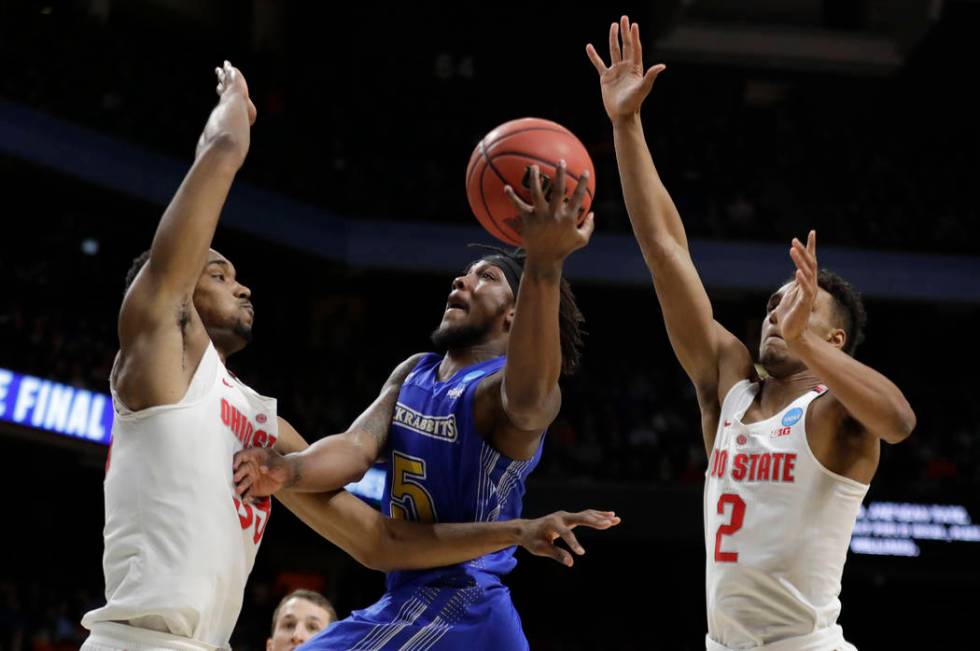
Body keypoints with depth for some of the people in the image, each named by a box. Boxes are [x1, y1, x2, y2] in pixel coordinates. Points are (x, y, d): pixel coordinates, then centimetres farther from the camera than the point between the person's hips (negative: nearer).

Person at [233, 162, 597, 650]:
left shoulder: (497, 387, -13)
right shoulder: (413, 373, 14)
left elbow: (527, 398, -38)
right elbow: (359, 446, -1)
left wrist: (544, 265, -53)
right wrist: (291, 471, -25)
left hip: (450, 606, -9)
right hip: (411, 598, 9)